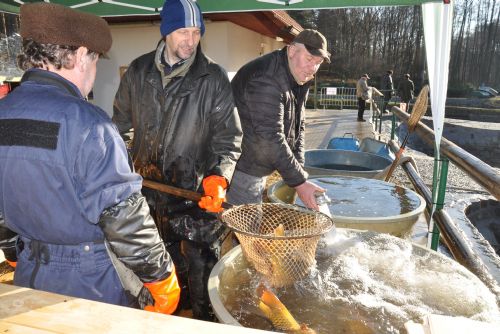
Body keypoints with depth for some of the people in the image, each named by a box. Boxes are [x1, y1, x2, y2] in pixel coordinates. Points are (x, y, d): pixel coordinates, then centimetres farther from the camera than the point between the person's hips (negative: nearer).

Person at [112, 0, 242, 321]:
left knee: (200, 262, 6)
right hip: (149, 184, 4)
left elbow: (229, 136, -10)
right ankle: (175, 307, 47)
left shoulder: (213, 78, -9)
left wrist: (219, 178, -24)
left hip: (195, 188, -4)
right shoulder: (139, 71, 1)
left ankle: (205, 319, 30)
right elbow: (122, 123, 13)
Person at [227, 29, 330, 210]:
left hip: (258, 170, 9)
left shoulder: (298, 78, 8)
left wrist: (298, 170, 1)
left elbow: (297, 128, 11)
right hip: (241, 169, -9)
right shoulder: (266, 79, -24)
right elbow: (270, 137, -29)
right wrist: (299, 182, -25)